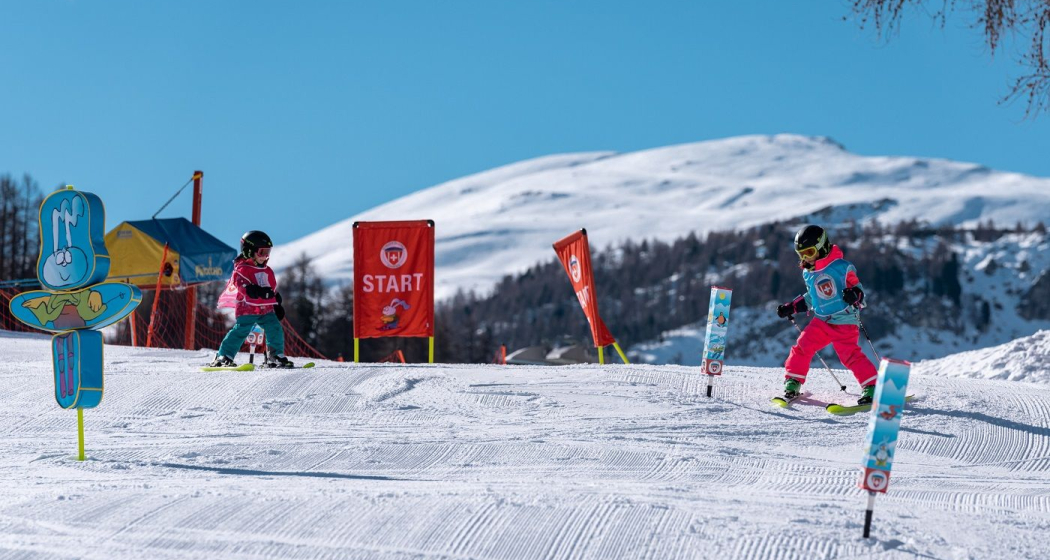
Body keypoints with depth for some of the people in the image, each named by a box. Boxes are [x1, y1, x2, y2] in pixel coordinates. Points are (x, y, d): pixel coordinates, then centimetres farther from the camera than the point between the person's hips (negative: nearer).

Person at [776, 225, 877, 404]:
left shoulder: (841, 267, -11)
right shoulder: (808, 273, 9)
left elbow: (859, 290, -9)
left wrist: (854, 295, -31)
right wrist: (791, 308, 19)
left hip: (845, 322, -6)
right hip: (821, 321, 6)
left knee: (850, 355, -17)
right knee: (802, 347, -4)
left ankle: (872, 387, -9)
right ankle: (792, 383, 8)